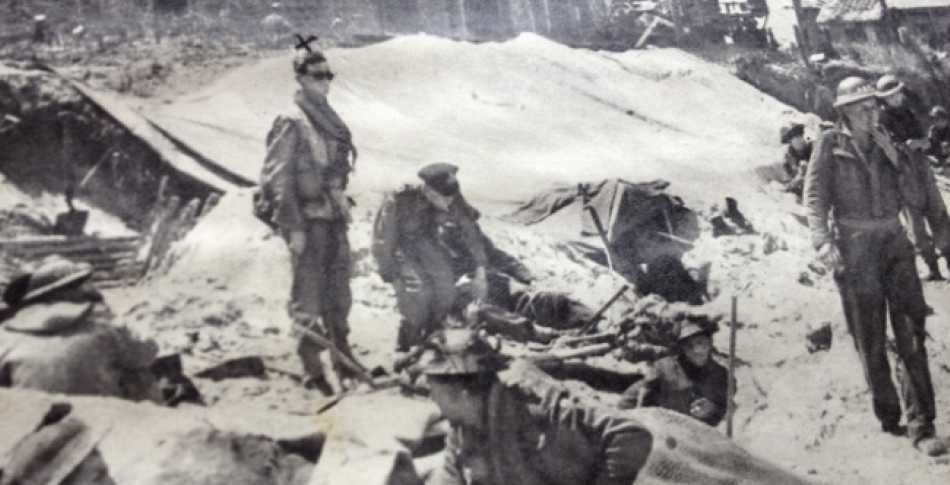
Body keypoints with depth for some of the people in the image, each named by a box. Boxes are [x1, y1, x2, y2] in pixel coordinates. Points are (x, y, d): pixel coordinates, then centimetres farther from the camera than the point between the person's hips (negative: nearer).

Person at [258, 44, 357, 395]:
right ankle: (313, 369, 11)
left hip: (333, 218, 7)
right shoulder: (292, 123, -14)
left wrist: (342, 204, 16)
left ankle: (342, 356, 30)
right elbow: (276, 180, -16)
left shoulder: (329, 120, 9)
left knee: (338, 292, 16)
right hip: (308, 221, -7)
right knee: (309, 295, 2)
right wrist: (294, 228, -19)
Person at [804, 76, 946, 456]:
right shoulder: (831, 144, 0)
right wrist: (823, 242, -19)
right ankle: (888, 416, 17)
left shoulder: (885, 144, 13)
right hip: (855, 246, -3)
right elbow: (815, 195, -7)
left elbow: (909, 189, 21)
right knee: (870, 339, 3)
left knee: (912, 331, -5)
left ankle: (921, 426, -5)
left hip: (894, 242, 4)